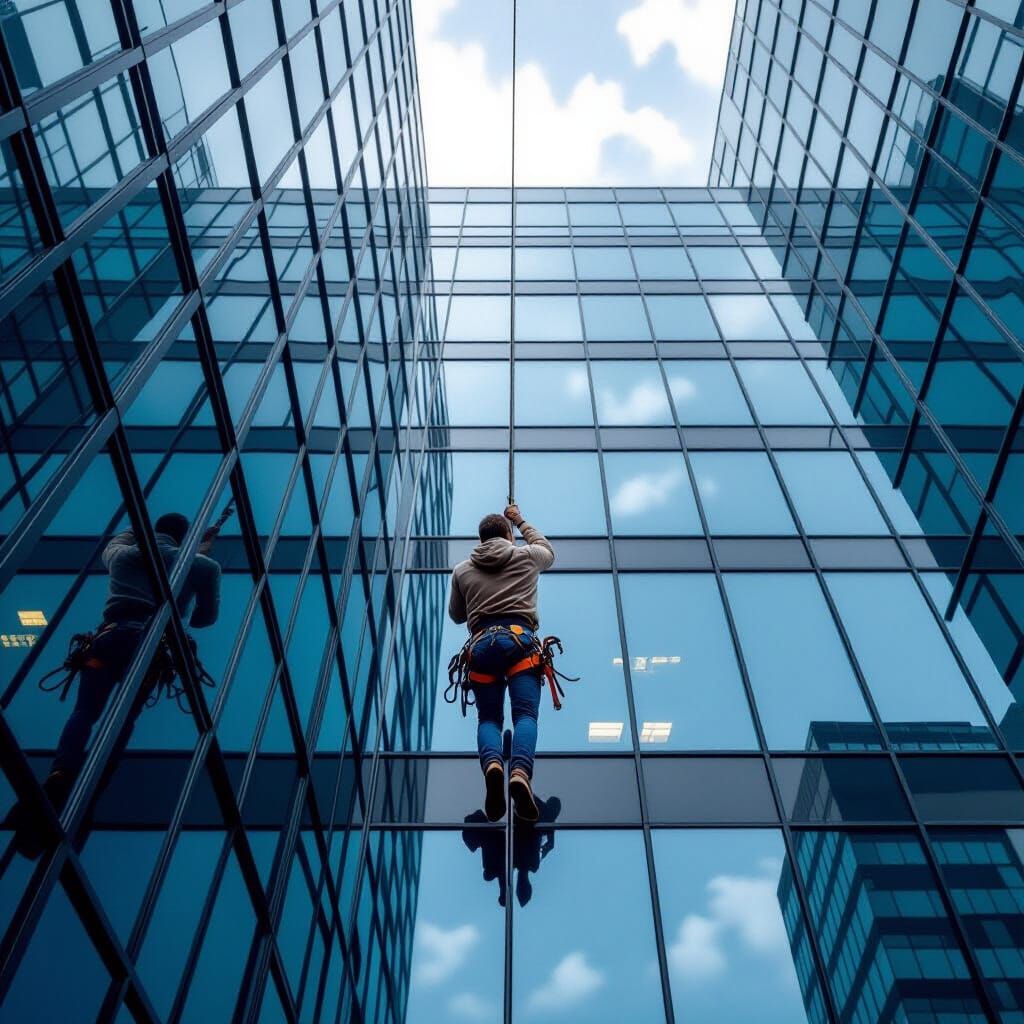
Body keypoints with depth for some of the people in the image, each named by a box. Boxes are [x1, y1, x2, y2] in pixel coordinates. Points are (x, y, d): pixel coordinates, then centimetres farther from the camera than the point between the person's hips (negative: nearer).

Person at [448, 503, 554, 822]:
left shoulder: (462, 570, 22)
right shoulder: (527, 555, 20)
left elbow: (456, 615, 33)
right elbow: (548, 550, 45)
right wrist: (521, 522, 55)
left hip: (482, 644, 1)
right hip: (520, 640, -1)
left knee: (488, 717, 5)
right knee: (525, 714, -10)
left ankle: (492, 764, -29)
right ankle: (520, 772, -40)